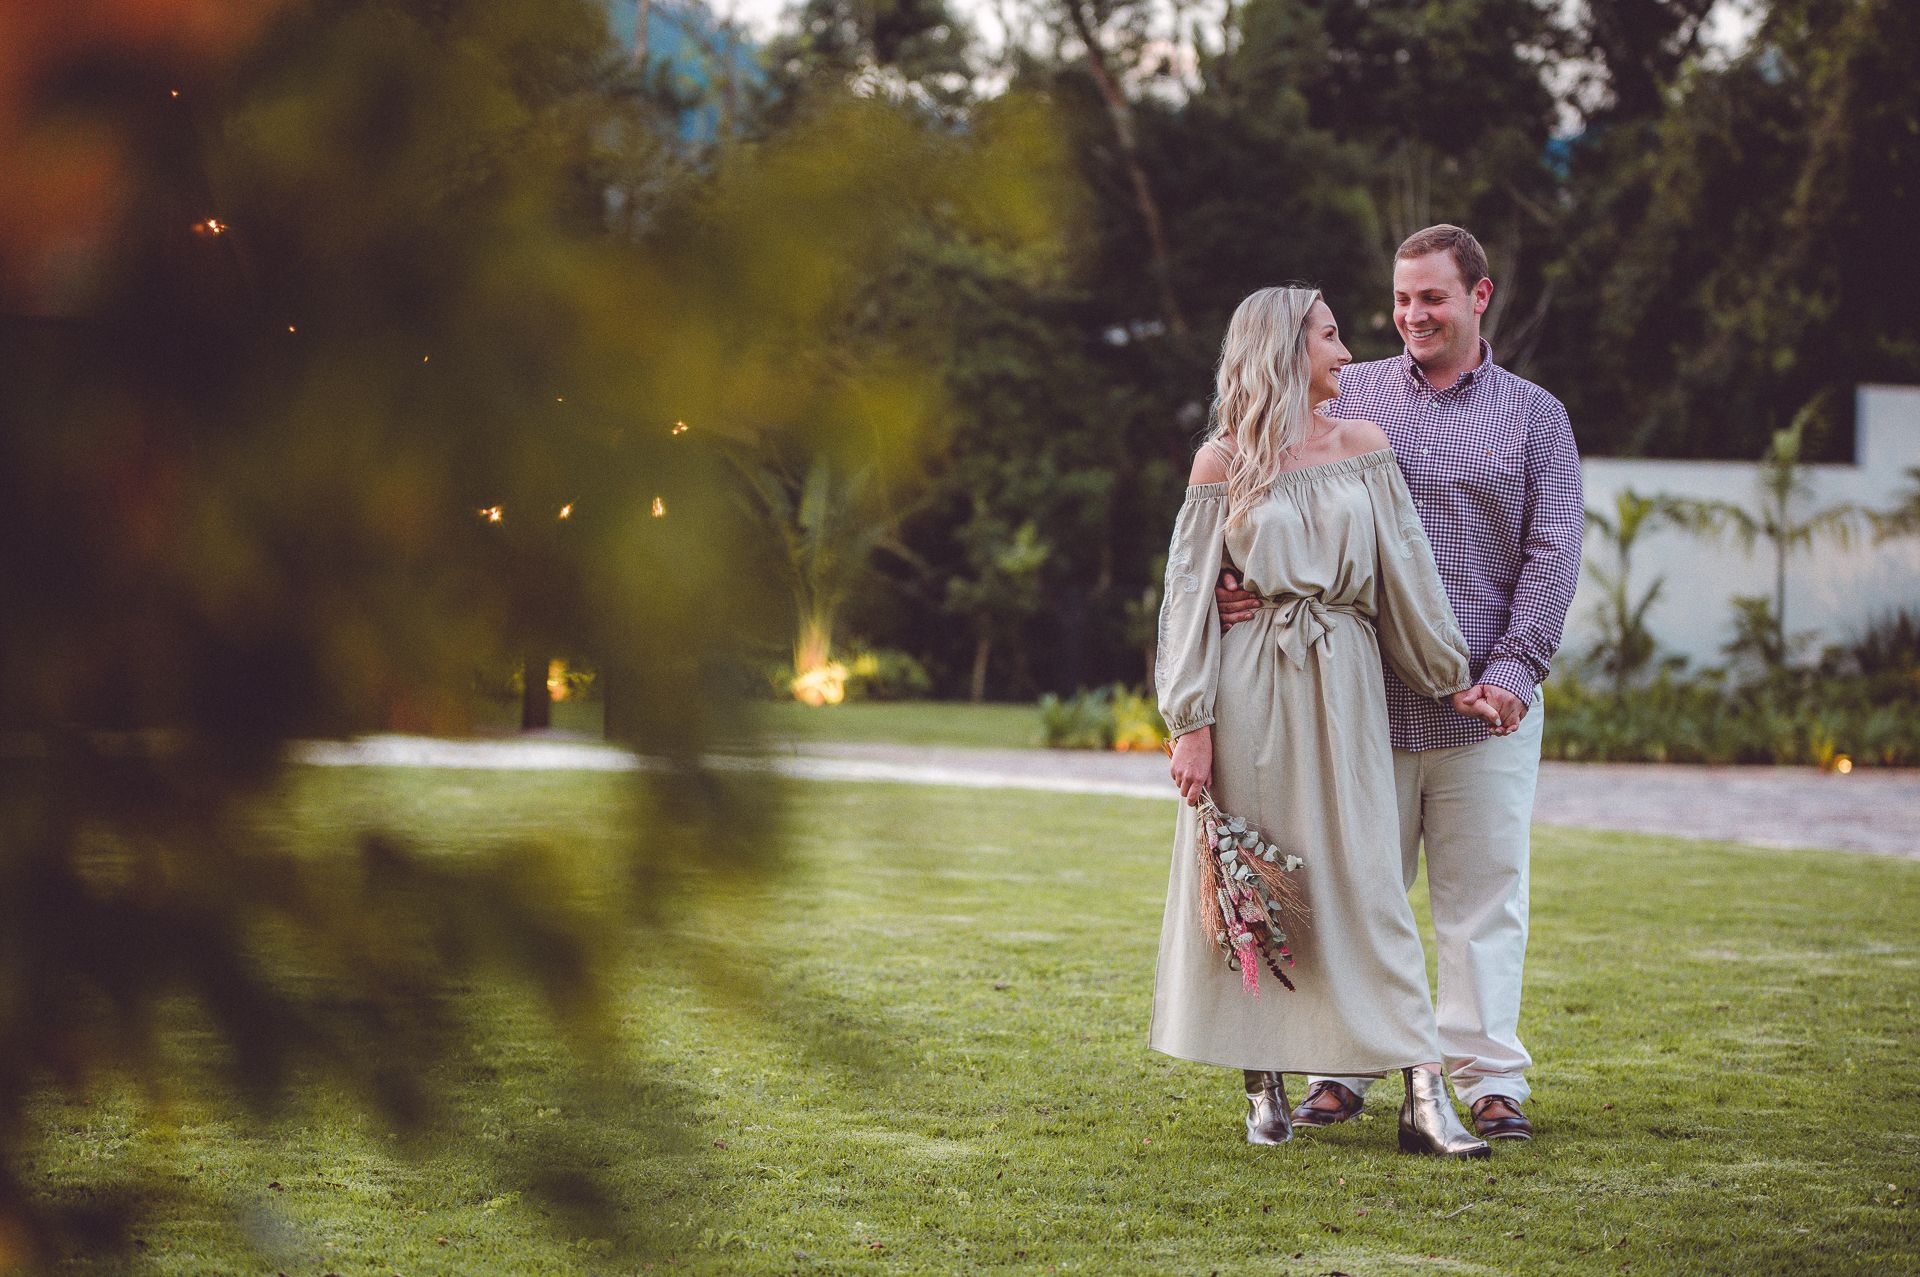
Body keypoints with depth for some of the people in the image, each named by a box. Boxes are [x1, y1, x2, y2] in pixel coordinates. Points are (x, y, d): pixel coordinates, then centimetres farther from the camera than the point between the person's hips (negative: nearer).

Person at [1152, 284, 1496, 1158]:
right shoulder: (1223, 464, 2)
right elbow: (1188, 594, 1)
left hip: (1340, 689, 1)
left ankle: (1424, 1095, -10)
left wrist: (1449, 677, 16)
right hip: (1248, 687, -1)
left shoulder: (1362, 448, 9)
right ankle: (1264, 1089, 13)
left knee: (1367, 882, -4)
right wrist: (1191, 721, -7)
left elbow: (1406, 569, 14)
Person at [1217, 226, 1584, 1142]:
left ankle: (1490, 1079, 9)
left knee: (1483, 895, 2)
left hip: (1485, 706, -1)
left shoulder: (1533, 416, 8)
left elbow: (1553, 555, 2)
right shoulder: (1345, 397, 10)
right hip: (1366, 697, 1)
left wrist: (1513, 669, -10)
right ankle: (1343, 1070, 11)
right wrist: (1248, 582, -13)